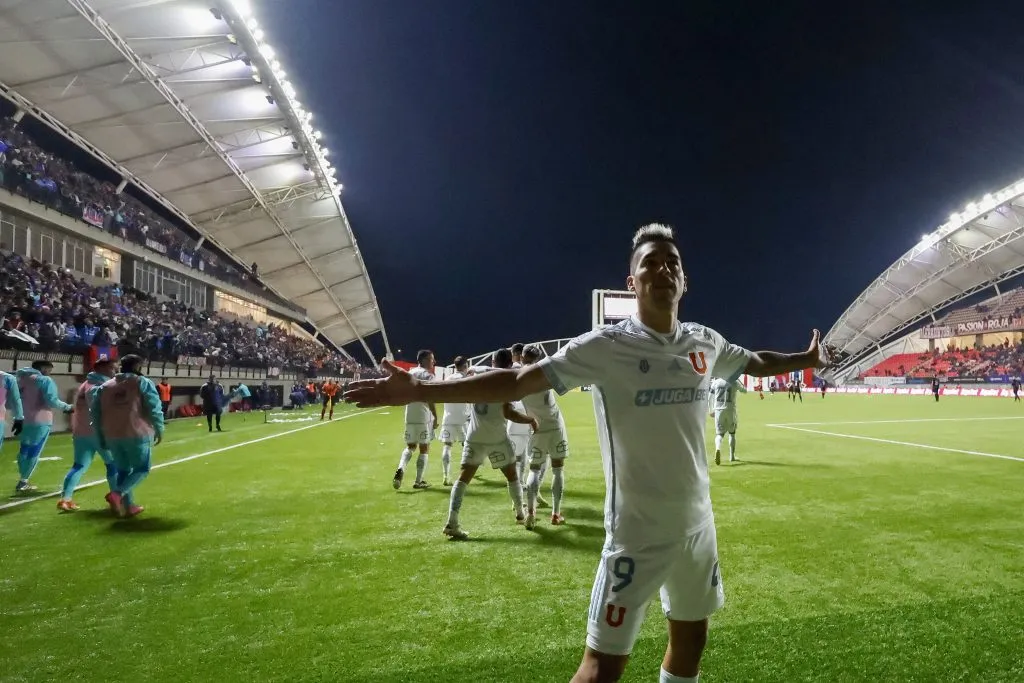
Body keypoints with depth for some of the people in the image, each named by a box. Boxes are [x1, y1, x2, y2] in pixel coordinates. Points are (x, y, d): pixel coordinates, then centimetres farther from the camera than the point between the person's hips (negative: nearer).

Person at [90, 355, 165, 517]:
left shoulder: (104, 386, 13)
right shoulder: (143, 382, -2)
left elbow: (95, 413, 13)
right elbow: (154, 408, -9)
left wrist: (101, 438, 18)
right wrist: (159, 429, 1)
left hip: (112, 436, 5)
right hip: (137, 434, -5)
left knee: (123, 470, 18)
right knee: (142, 469, 6)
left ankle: (128, 506, 17)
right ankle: (116, 494, -16)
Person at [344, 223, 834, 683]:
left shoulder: (706, 343, 2)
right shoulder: (607, 347, -15)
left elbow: (757, 362, 24)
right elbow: (518, 381, -20)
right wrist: (418, 390, -25)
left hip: (697, 522, 6)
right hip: (638, 531, -6)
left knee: (691, 637, 22)